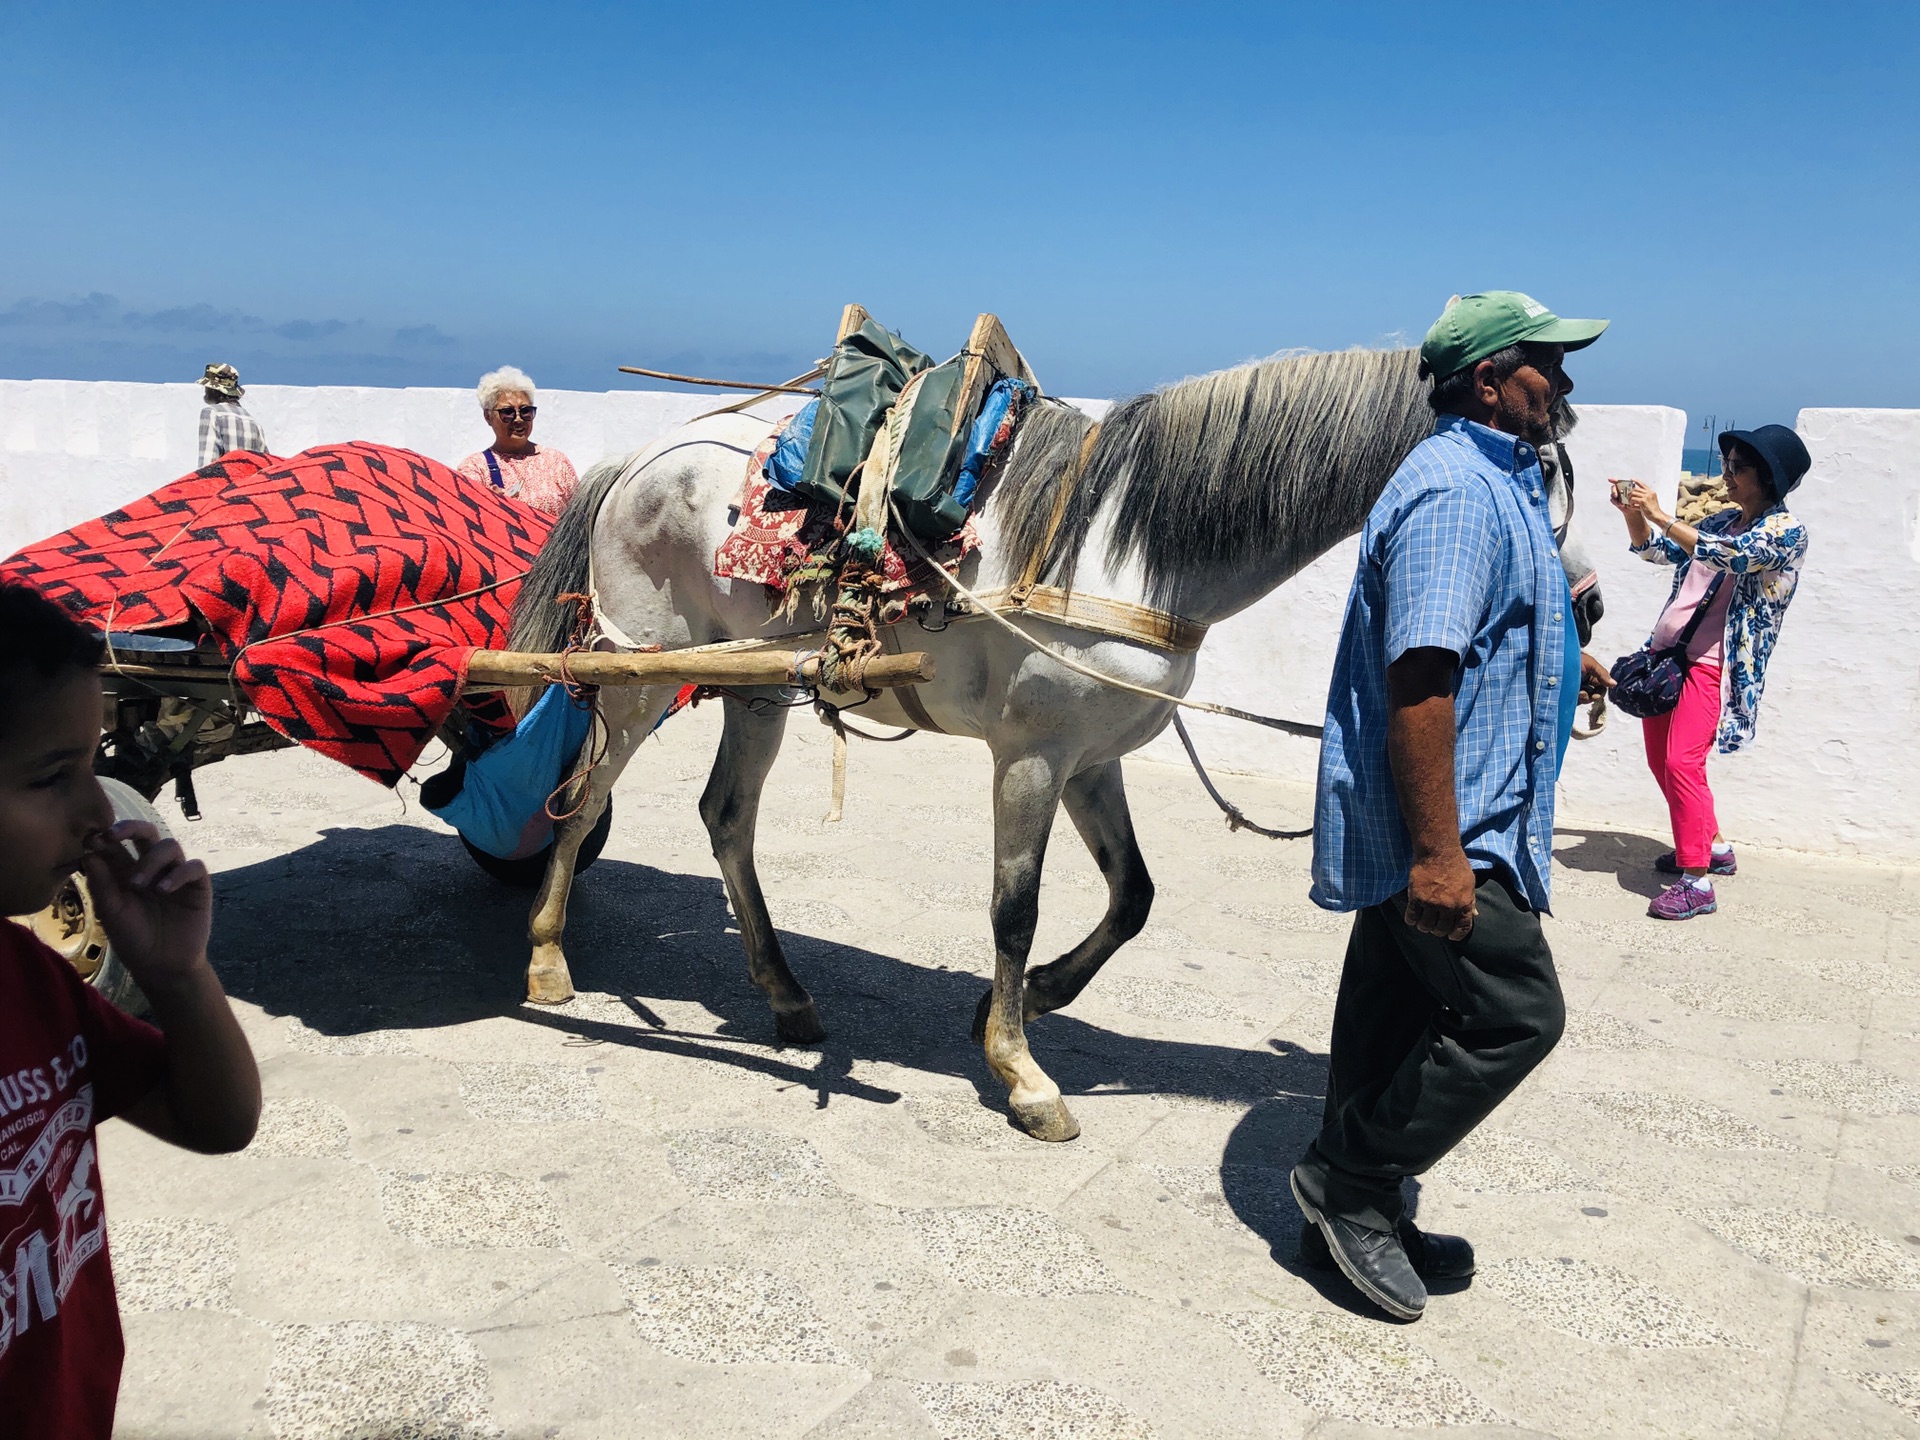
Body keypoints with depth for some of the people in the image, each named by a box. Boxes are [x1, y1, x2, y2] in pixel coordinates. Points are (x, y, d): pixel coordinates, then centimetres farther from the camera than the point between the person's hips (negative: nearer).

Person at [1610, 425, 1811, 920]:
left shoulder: (1786, 531, -8)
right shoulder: (1722, 521, 15)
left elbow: (1730, 555, -26)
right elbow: (1657, 550, 22)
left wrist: (1659, 514, -26)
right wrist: (1633, 514, 3)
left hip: (1711, 663, -8)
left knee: (1682, 762, -18)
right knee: (1659, 760, 14)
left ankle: (1697, 882, -13)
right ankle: (1713, 847, 31)